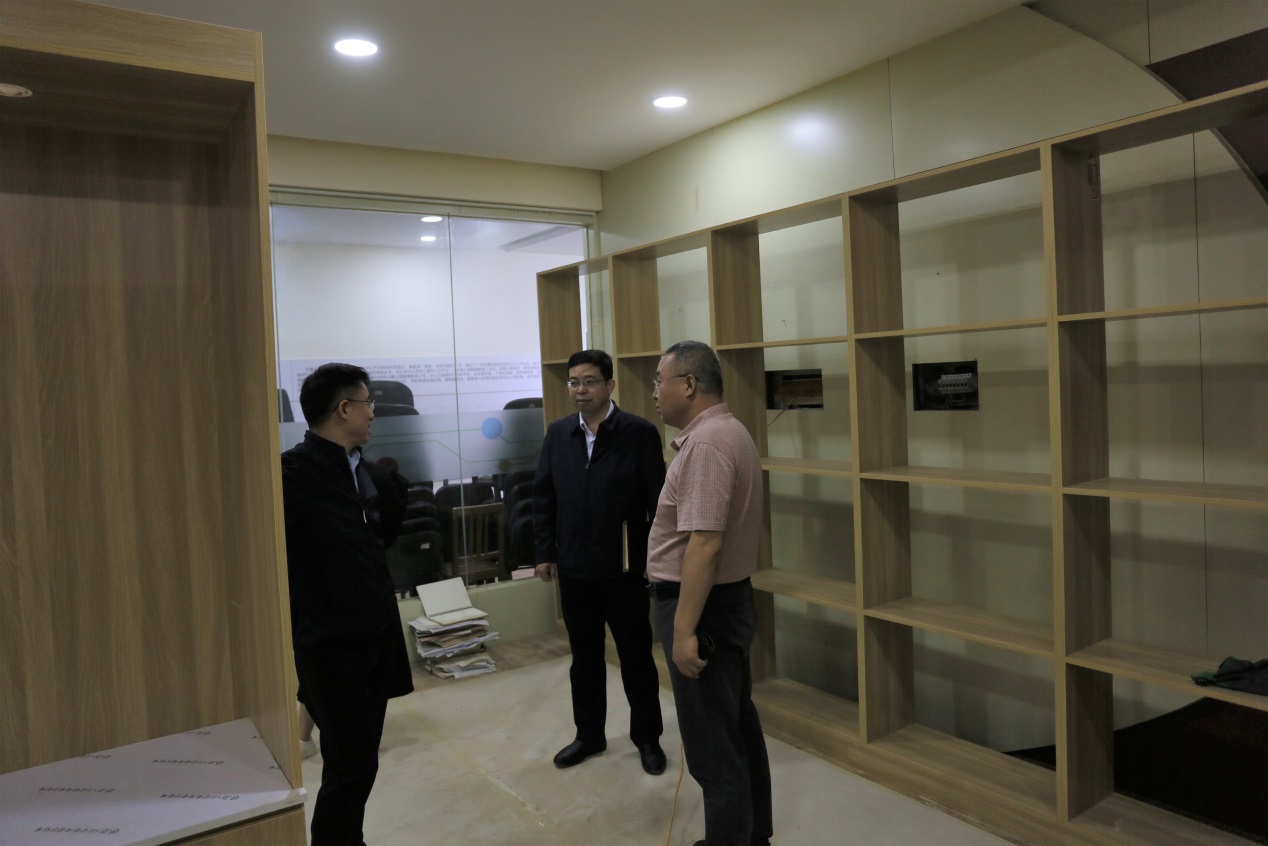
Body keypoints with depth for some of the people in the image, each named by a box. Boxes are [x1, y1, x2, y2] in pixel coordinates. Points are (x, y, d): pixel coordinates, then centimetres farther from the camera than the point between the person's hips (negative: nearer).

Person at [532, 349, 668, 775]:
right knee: (584, 657, 17)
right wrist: (545, 552, 4)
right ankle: (589, 734, 35)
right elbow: (543, 496, 7)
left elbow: (658, 501, -9)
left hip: (624, 568, -4)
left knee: (636, 657, 11)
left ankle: (647, 737, 29)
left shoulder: (639, 432, -9)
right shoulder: (558, 433, 4)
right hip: (574, 568, 4)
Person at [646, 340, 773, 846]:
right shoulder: (725, 431, 12)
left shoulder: (706, 442, -21)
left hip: (702, 607, -11)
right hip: (726, 598, 11)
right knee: (737, 728, 20)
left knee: (713, 743, 2)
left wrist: (684, 630, -25)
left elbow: (704, 543, -27)